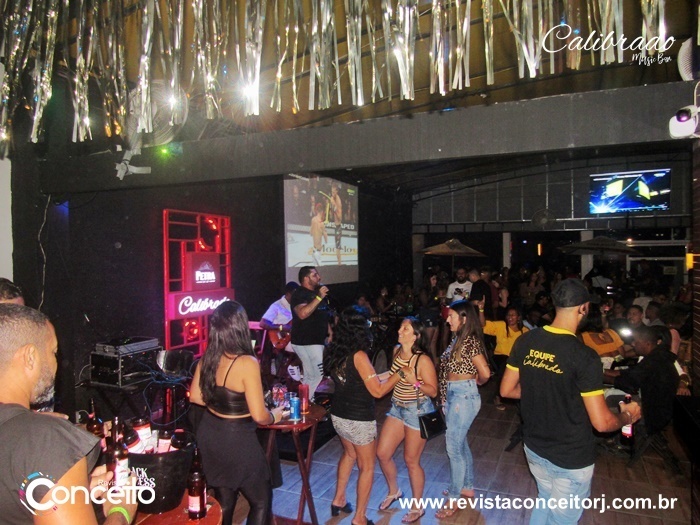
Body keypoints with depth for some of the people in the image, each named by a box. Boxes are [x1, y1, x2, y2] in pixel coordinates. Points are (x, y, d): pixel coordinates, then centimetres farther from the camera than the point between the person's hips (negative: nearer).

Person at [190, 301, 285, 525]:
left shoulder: (208, 358, -5)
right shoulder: (247, 363, -26)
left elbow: (195, 397, 9)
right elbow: (259, 415, -23)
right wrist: (274, 416, -3)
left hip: (209, 435, 7)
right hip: (237, 440, -7)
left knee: (223, 500, 24)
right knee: (261, 500, 15)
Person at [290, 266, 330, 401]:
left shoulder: (317, 292, 15)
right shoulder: (299, 294, -14)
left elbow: (323, 316, 25)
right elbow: (303, 313, -34)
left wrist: (329, 332, 18)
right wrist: (319, 297, -32)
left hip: (317, 340, 9)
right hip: (306, 342, -9)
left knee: (310, 376, 15)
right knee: (318, 375, -10)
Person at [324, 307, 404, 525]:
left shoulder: (334, 352, -2)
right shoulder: (359, 356, -24)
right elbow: (377, 391, -21)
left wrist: (386, 375, 12)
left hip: (338, 415, 7)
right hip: (359, 420, -7)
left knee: (349, 454, 30)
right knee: (367, 467, 13)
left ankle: (339, 500, 41)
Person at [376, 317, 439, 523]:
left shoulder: (423, 360, -22)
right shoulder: (396, 351, -2)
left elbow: (433, 391, -18)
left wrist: (415, 382, -31)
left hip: (418, 410, -7)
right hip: (397, 408, 7)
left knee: (411, 460, 6)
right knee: (382, 453, 11)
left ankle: (417, 508, 29)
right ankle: (394, 491, 38)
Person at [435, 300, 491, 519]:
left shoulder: (470, 341, -19)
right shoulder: (458, 339, 8)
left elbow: (485, 372, -22)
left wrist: (476, 382, -1)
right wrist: (445, 395, 4)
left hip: (464, 396, -9)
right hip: (453, 395, 9)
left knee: (454, 446, 0)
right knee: (460, 443, 20)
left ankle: (454, 499, 15)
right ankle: (467, 487, 36)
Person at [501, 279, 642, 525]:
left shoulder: (525, 342, -9)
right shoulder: (585, 356, -25)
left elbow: (507, 390, 1)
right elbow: (601, 422, -20)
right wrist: (627, 415, 0)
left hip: (534, 447, 5)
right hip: (571, 458, -5)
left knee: (545, 500, 29)